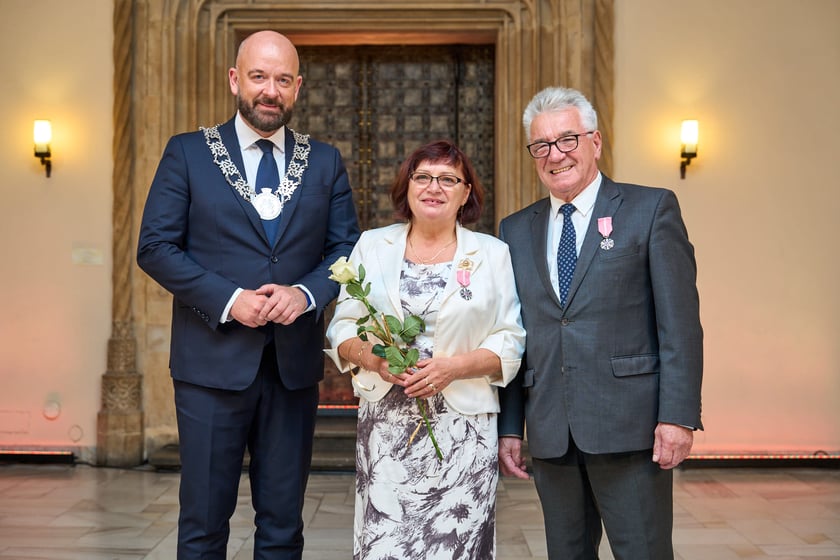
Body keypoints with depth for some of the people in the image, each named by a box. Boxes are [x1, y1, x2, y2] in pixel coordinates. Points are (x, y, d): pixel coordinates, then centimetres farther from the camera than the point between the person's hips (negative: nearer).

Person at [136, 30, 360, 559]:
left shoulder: (325, 162, 9)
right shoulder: (187, 153, 2)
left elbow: (347, 247, 7)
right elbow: (155, 246, -3)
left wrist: (307, 292, -13)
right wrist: (229, 299, -15)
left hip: (294, 362, 2)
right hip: (213, 361, -2)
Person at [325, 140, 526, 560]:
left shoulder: (493, 254, 6)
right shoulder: (372, 246, 10)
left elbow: (510, 344, 2)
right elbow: (342, 328, 9)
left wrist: (454, 367, -14)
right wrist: (375, 359, -11)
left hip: (464, 430, -1)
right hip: (385, 427, 1)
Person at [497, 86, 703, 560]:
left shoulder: (651, 209, 1)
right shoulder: (517, 230, 13)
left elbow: (680, 322, -5)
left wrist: (679, 415, -12)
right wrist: (509, 426, 7)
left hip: (629, 427, -4)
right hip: (550, 432, 4)